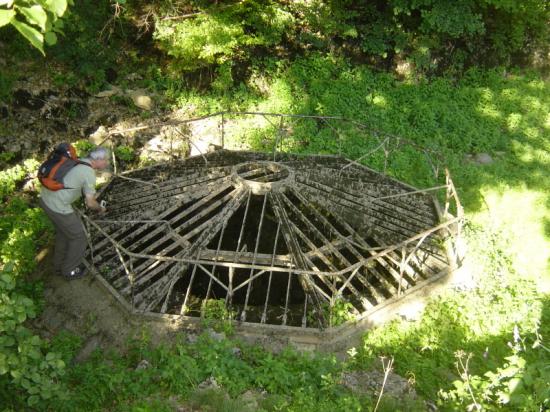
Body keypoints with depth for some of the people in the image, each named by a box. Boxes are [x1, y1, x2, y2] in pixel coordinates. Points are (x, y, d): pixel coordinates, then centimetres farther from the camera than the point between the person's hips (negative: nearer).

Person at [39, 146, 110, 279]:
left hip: (45, 198, 9)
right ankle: (69, 270, 27)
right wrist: (100, 208, 7)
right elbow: (90, 203, -14)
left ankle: (59, 264, 44)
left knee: (63, 231, 29)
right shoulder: (89, 174, -18)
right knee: (79, 237, 10)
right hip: (58, 206, -9)